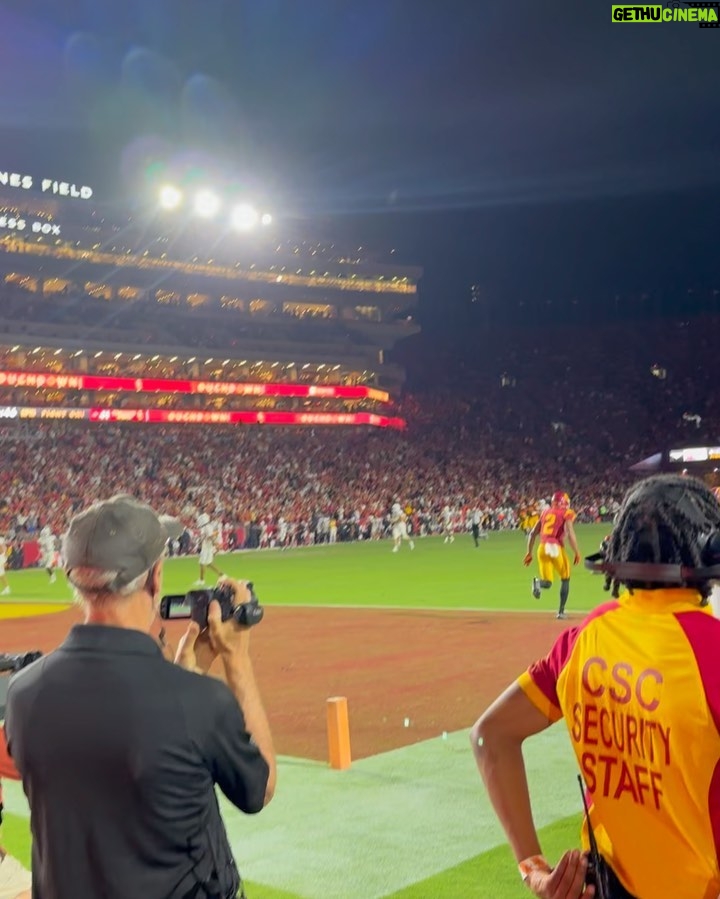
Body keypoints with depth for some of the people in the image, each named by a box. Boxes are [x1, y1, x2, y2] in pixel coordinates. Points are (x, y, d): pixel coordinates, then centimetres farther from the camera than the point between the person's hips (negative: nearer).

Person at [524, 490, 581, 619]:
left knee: (547, 583, 12)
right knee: (565, 579, 18)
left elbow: (532, 534, 18)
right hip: (556, 548, -4)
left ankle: (538, 583, -25)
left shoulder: (545, 513, 18)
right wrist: (577, 553, -2)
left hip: (542, 548, 4)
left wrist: (529, 552, 24)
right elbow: (570, 535, -11)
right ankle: (561, 611, 14)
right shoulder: (566, 514, 2)